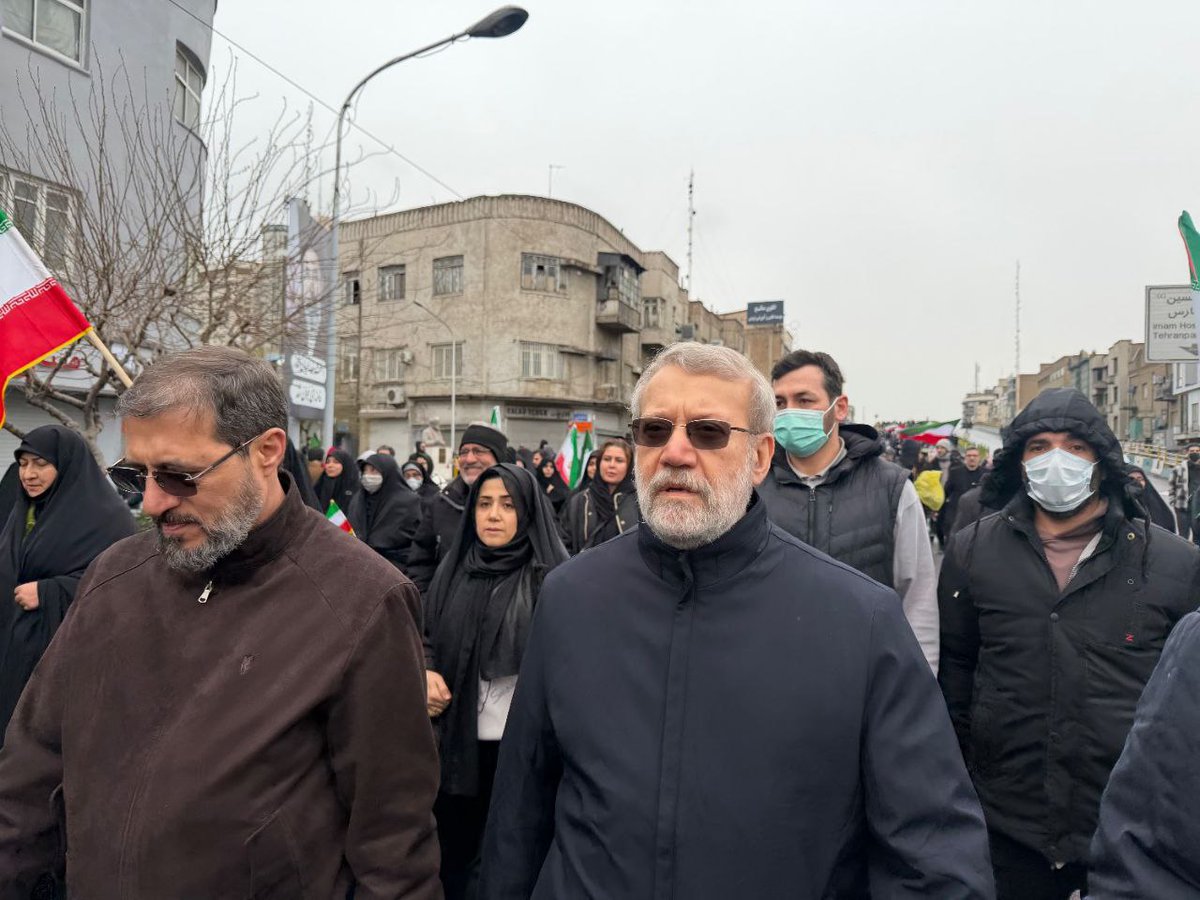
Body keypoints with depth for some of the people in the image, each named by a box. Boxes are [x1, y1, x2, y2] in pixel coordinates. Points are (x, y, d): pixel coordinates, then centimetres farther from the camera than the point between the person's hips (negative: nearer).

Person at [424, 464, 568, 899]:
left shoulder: (552, 577, -9)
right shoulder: (454, 571, 6)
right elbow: (428, 637, 17)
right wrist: (428, 673, -3)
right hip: (457, 739, 4)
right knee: (453, 852, 18)